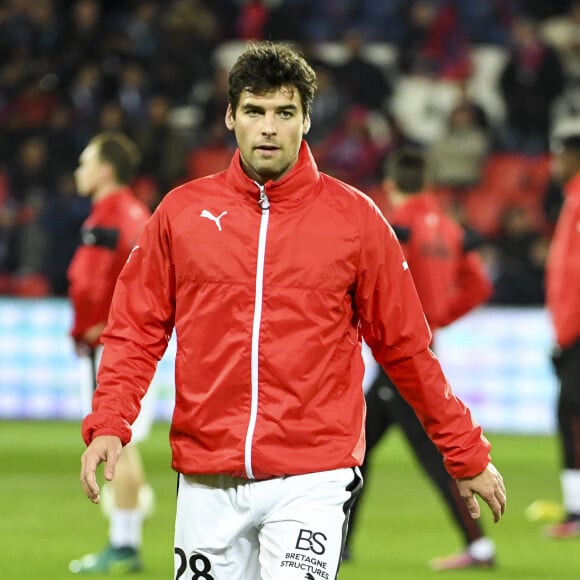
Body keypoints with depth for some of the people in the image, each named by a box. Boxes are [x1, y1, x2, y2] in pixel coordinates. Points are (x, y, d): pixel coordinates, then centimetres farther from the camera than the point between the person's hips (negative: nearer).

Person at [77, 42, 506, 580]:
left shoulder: (354, 217, 2)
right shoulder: (181, 212, 6)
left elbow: (405, 347, 8)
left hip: (311, 480, -2)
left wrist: (467, 455, 9)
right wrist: (107, 425, -6)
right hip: (207, 482, 2)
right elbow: (137, 330, 9)